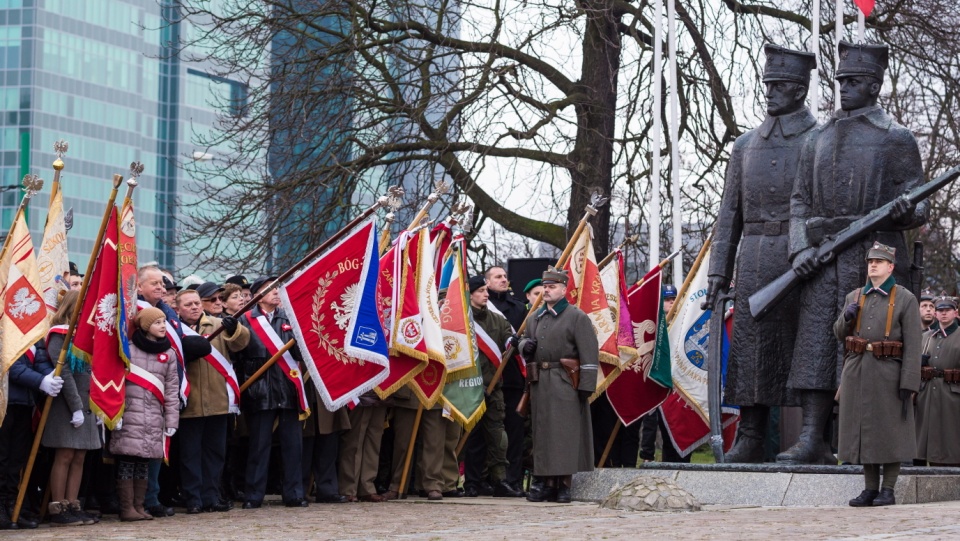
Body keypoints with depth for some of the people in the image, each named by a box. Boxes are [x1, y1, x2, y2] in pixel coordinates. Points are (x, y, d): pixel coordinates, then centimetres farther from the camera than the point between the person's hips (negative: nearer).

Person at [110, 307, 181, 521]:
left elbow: (172, 389, 10)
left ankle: (139, 506, 13)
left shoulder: (169, 354, 10)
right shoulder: (128, 349, -1)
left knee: (144, 463, 7)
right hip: (129, 415, -4)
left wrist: (171, 420, 5)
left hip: (154, 419, 4)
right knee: (127, 462, -6)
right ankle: (126, 508, -2)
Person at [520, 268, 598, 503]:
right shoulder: (535, 318, 18)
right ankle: (549, 484, 9)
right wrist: (525, 345, 3)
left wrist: (586, 386, -13)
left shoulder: (577, 317, -2)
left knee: (565, 432, -6)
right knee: (542, 433, 5)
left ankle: (565, 485, -3)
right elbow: (524, 339, 30)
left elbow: (589, 354, -7)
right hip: (539, 384, 6)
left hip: (565, 384, -6)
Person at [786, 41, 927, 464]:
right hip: (823, 259, 4)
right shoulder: (818, 140, 18)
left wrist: (905, 210, -21)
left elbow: (919, 210, 3)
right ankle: (812, 441, -3)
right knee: (815, 347, -2)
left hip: (875, 257, -4)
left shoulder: (896, 139, 4)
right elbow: (800, 202, 17)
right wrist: (800, 250, 1)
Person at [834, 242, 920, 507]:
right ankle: (870, 489, 13)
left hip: (888, 373, -5)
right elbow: (840, 334, 20)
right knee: (863, 429, 6)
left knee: (889, 431, 0)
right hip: (857, 373, 5)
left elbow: (913, 346, -9)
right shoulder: (854, 297, 12)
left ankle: (888, 490, 6)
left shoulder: (905, 299, -3)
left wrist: (908, 385, -16)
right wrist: (847, 317, -3)